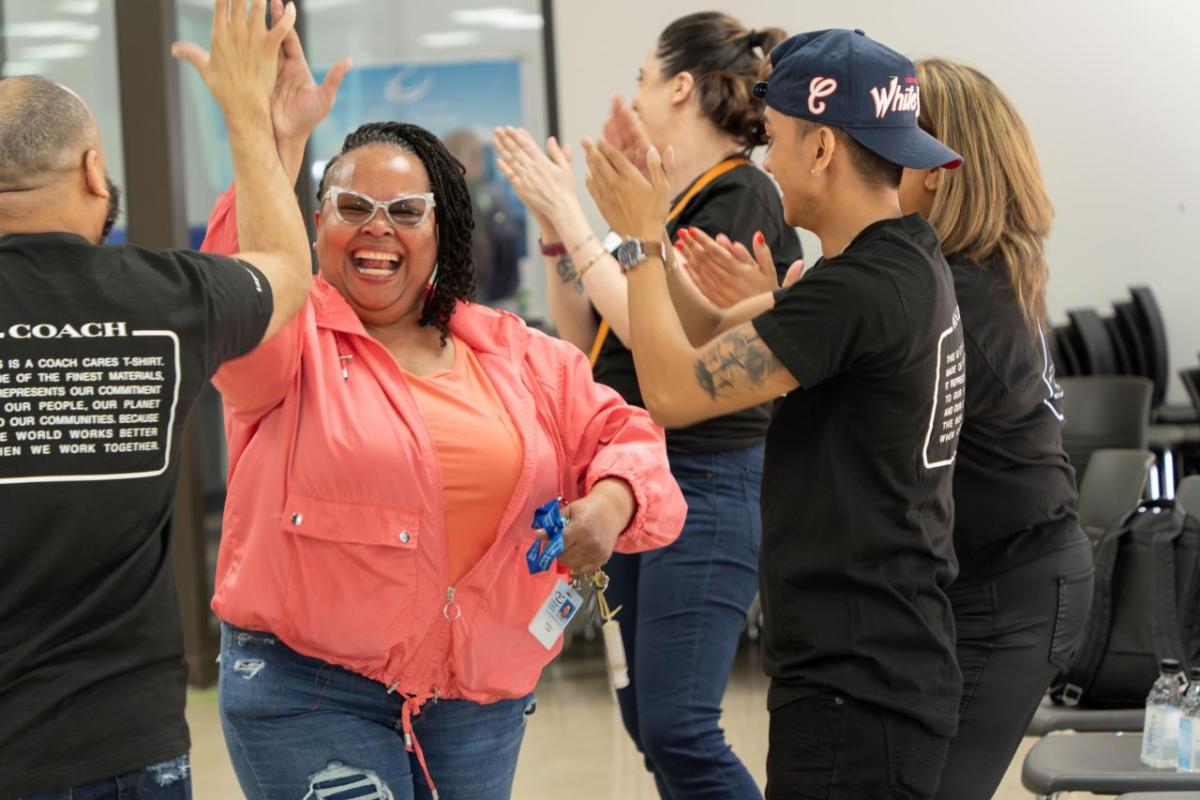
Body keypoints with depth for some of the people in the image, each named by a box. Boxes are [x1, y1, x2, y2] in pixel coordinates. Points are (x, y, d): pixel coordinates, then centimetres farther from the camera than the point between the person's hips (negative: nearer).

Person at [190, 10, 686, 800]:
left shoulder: (516, 354, 10)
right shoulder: (291, 341, -5)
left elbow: (619, 432, 14)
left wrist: (610, 503, -9)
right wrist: (277, 143, -35)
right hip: (312, 694, -4)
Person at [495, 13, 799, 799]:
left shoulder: (741, 195, -12)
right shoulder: (668, 201, 13)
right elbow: (585, 340, 15)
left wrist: (569, 213, -17)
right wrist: (554, 223, 5)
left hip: (707, 480, -9)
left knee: (678, 730, -13)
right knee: (650, 722, 12)